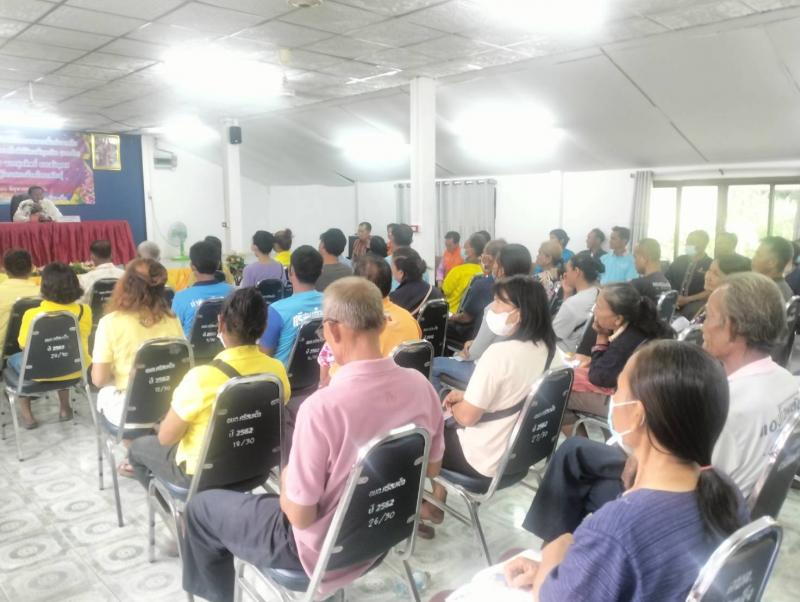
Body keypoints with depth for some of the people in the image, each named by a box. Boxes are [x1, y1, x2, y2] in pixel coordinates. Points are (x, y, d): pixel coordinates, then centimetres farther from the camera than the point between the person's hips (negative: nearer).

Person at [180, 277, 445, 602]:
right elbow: (431, 469, 1)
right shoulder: (420, 385, -14)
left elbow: (300, 515, -23)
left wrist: (286, 478, -4)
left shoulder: (322, 406, -33)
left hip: (325, 548, -6)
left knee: (201, 506, 14)